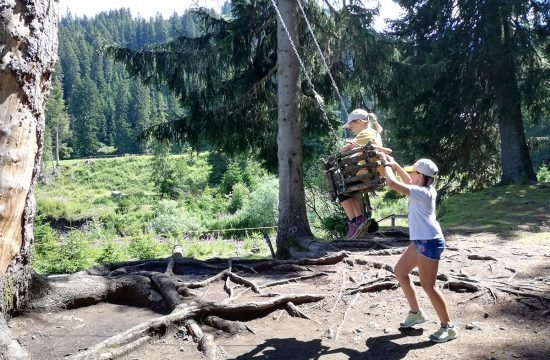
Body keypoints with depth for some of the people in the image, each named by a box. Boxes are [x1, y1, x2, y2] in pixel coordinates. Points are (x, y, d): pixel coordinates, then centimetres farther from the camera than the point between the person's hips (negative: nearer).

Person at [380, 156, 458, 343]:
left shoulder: (421, 192, -20)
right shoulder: (426, 189, 8)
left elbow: (392, 182, -24)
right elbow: (408, 181, 27)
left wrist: (386, 165, -7)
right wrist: (394, 164, 21)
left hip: (429, 242, -10)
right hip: (421, 241, 10)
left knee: (428, 285, -5)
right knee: (400, 271, 17)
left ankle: (448, 327, 9)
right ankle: (416, 313, 27)